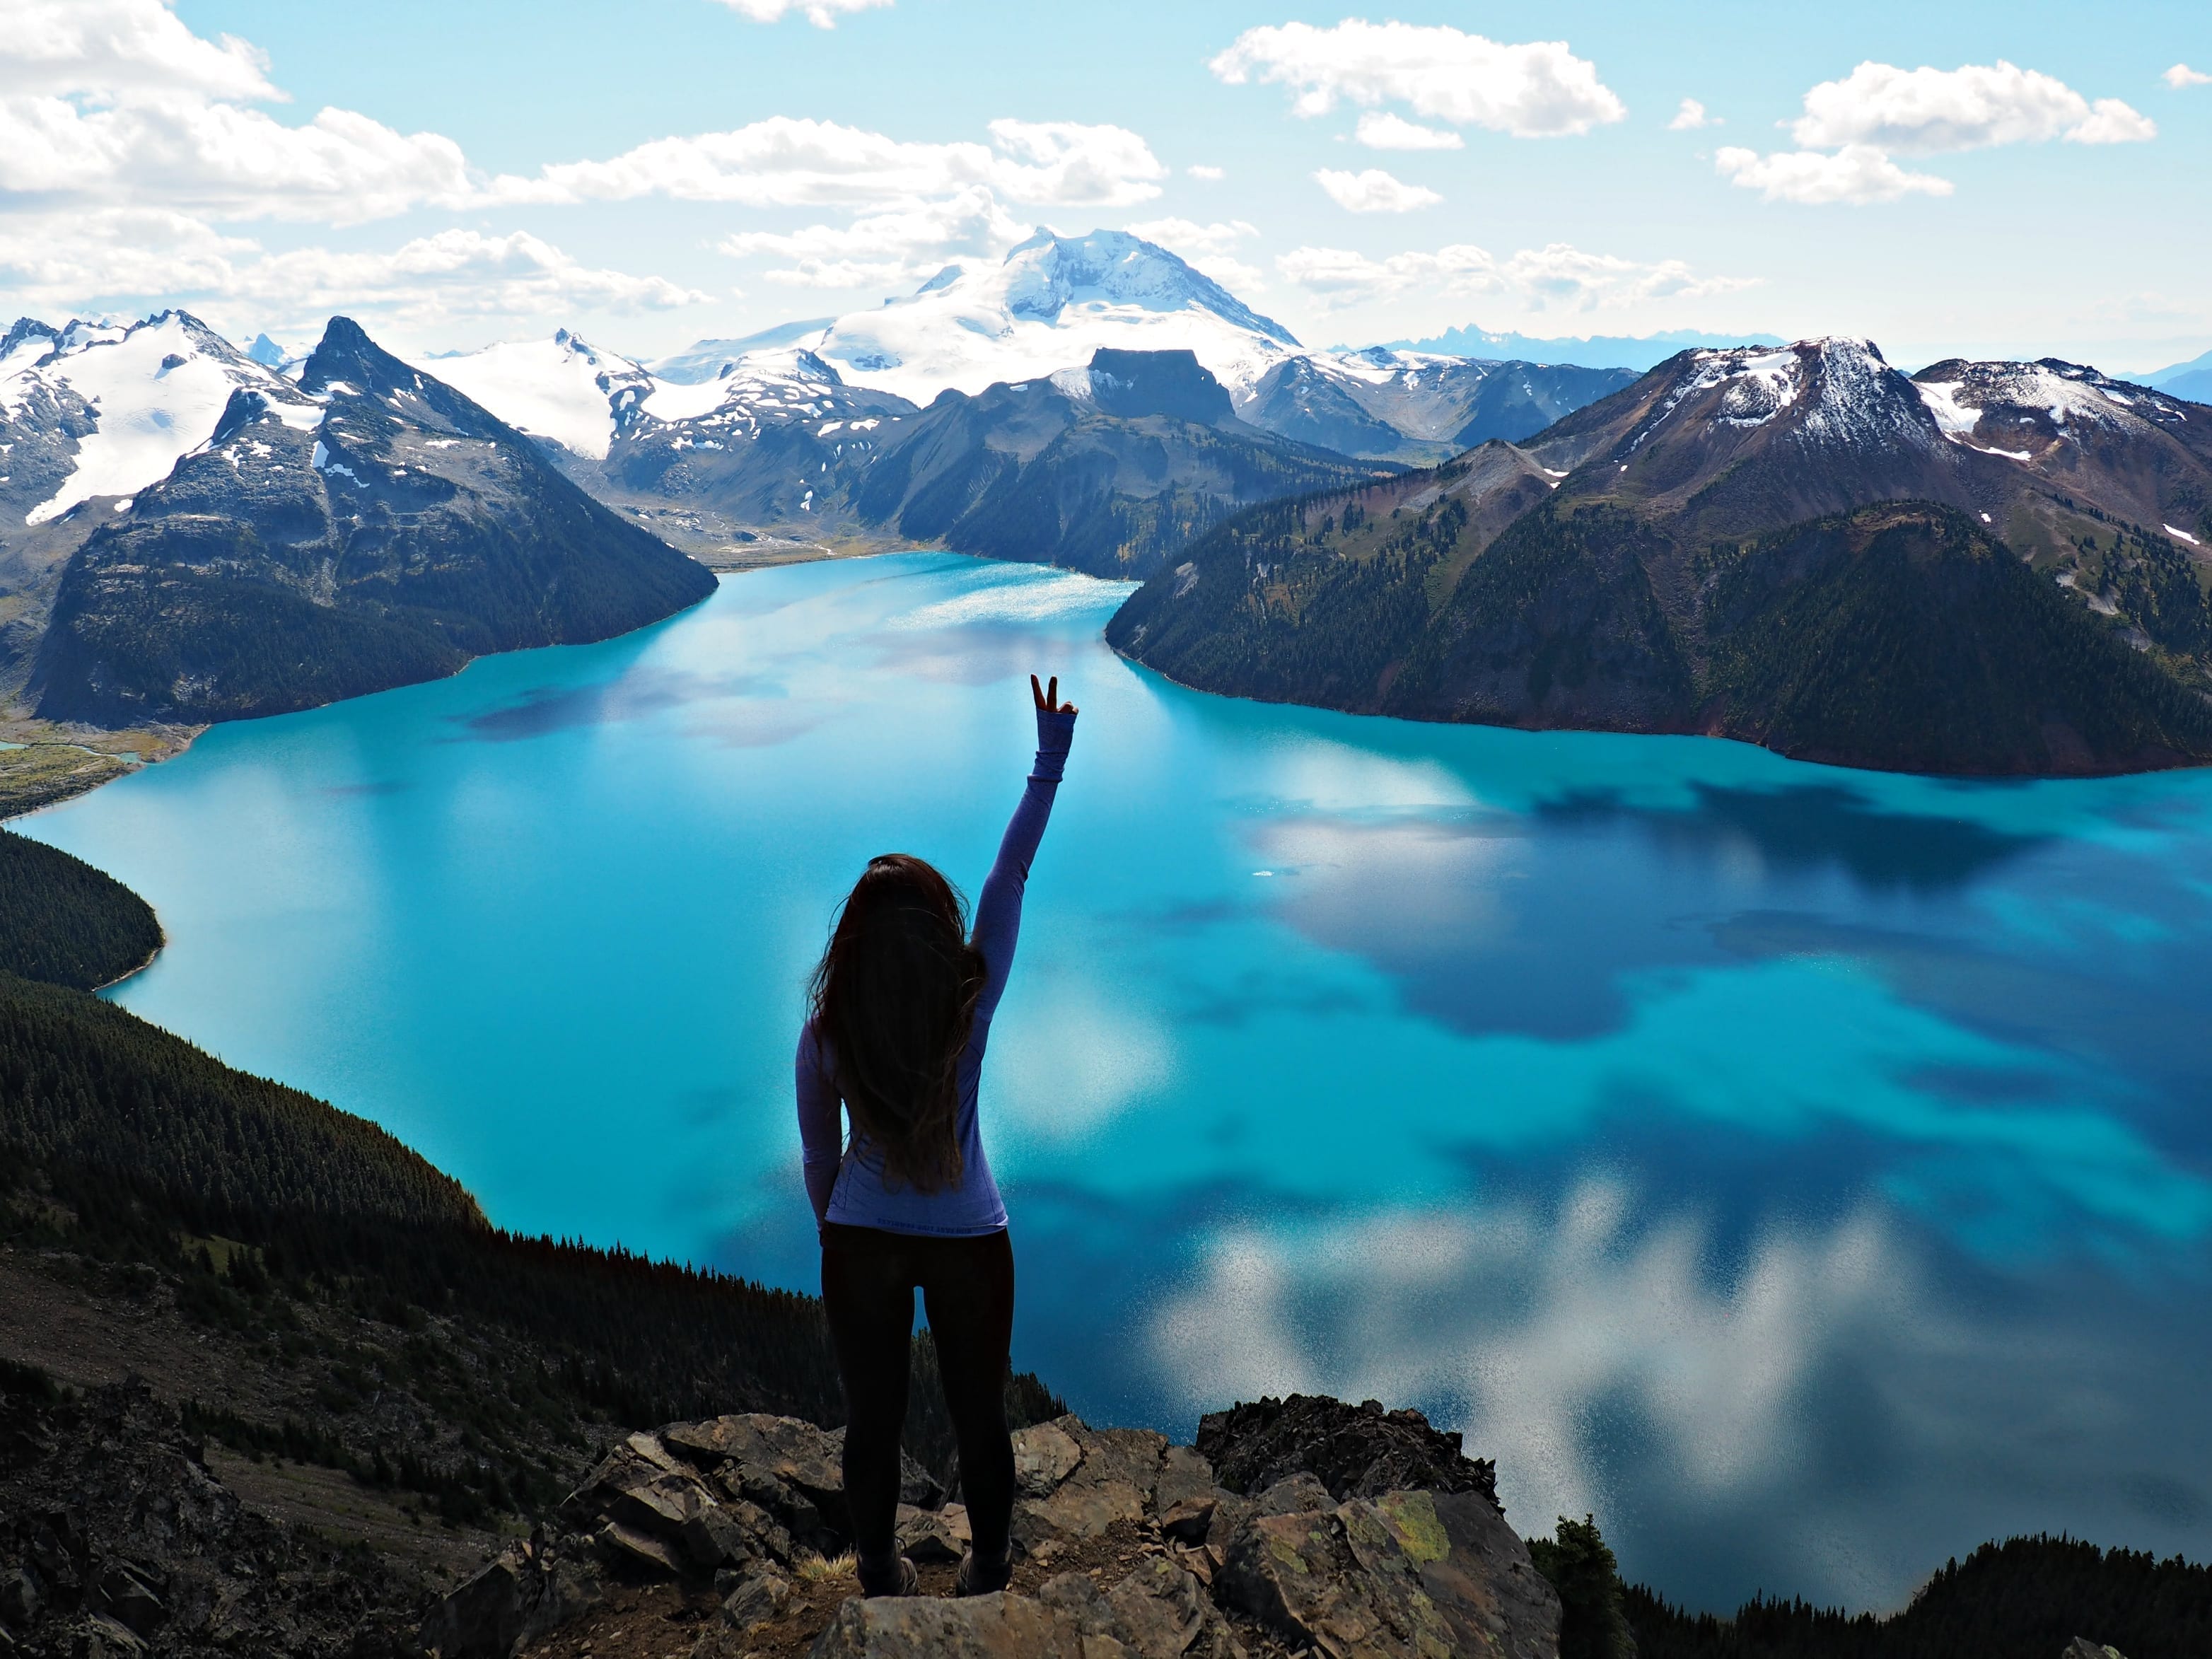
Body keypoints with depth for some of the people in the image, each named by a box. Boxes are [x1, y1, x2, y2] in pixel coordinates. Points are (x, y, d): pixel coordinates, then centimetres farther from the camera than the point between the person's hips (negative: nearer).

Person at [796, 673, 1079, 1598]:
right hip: (970, 1243, 0)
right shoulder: (971, 1008, -20)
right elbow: (1011, 873, -13)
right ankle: (987, 1576, 40)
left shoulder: (825, 1036, -16)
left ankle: (880, 1582, 40)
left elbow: (819, 1155, -1)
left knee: (872, 1421, 19)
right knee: (980, 1418, 20)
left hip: (861, 1245, 1)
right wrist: (1052, 755, -5)